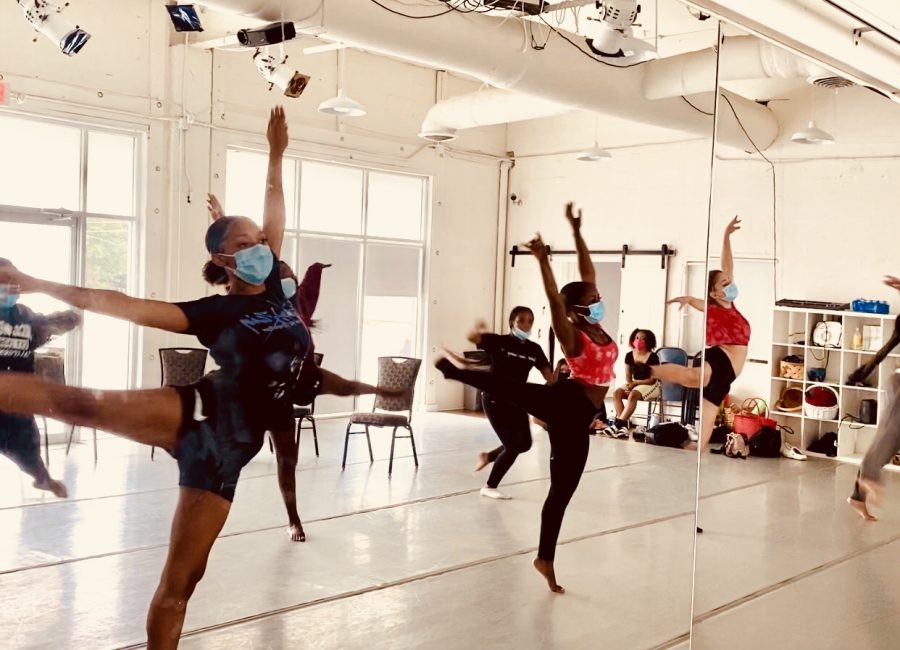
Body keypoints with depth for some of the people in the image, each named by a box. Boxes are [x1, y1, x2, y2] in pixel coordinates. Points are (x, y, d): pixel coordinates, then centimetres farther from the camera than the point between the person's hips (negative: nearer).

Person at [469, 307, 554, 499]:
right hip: (494, 399, -6)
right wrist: (478, 330, -49)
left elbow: (548, 375, 3)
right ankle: (489, 487, 11)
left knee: (525, 443, 9)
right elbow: (472, 338, -27)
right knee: (513, 445, -8)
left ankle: (489, 456, 35)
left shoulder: (534, 349, 1)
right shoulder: (499, 341, -13)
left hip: (517, 401, 6)